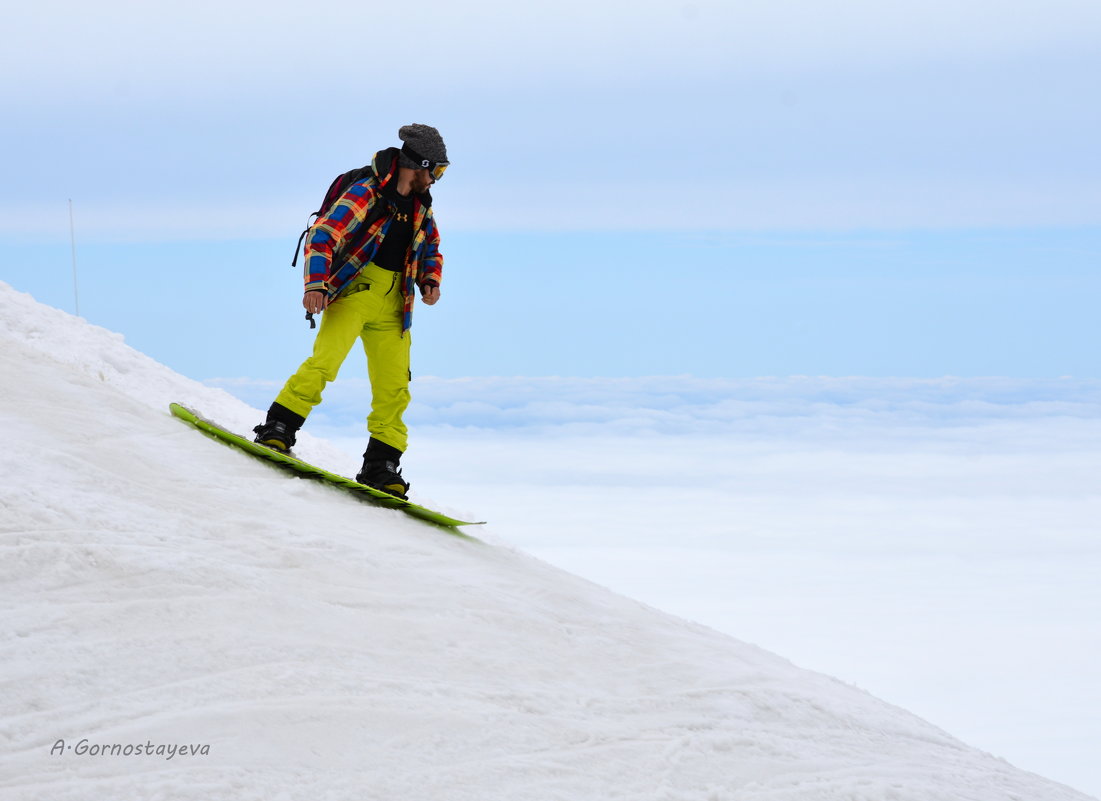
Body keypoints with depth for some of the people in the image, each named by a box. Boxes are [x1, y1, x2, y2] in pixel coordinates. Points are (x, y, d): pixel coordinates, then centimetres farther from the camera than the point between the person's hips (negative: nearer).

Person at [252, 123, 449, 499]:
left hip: (393, 306, 6)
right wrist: (315, 285, -27)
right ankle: (277, 430, -22)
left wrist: (430, 281, 9)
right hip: (355, 289, -6)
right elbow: (323, 236, -15)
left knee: (394, 388, 1)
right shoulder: (366, 194, -9)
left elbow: (431, 249, 30)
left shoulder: (420, 206, 13)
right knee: (325, 361, -24)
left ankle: (380, 467, 6)